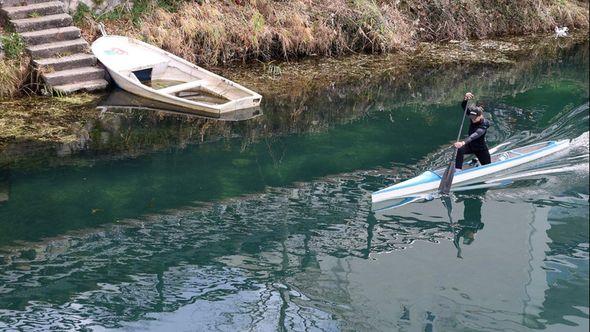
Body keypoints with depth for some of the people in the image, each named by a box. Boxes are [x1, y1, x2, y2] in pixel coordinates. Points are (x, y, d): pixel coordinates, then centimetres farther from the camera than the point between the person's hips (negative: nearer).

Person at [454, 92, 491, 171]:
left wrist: (463, 142, -65)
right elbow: (464, 107, -27)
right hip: (470, 146, 3)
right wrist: (466, 99, -51)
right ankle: (457, 171, -26)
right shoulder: (472, 116, -13)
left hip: (481, 149, -3)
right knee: (459, 150, -30)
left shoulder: (484, 125, -31)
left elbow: (475, 135, -48)